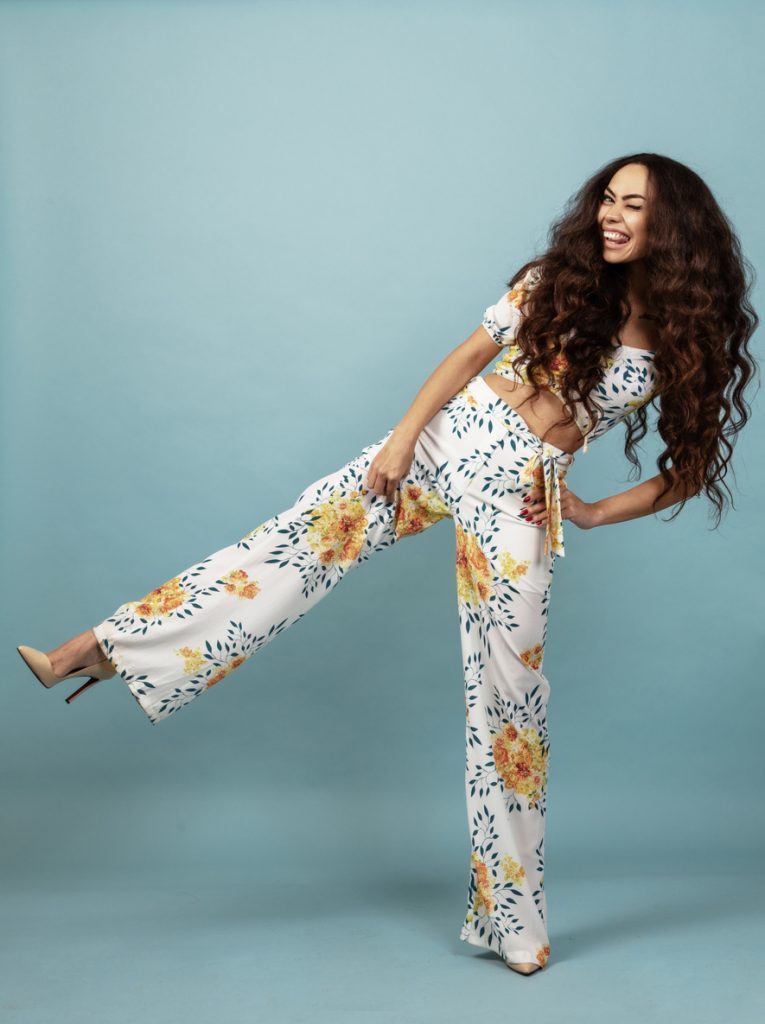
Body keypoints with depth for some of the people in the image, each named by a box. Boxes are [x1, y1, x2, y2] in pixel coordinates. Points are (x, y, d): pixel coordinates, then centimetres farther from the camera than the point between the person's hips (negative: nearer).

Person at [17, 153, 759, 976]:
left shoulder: (685, 341, -1)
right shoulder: (561, 280, 3)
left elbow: (692, 468, 5)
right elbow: (471, 354, 5)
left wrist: (594, 514, 1)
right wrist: (402, 435, -4)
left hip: (518, 500, -2)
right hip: (445, 441, 2)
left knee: (508, 692, 1)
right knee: (299, 538, -8)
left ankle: (514, 919, 15)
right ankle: (99, 650, -1)